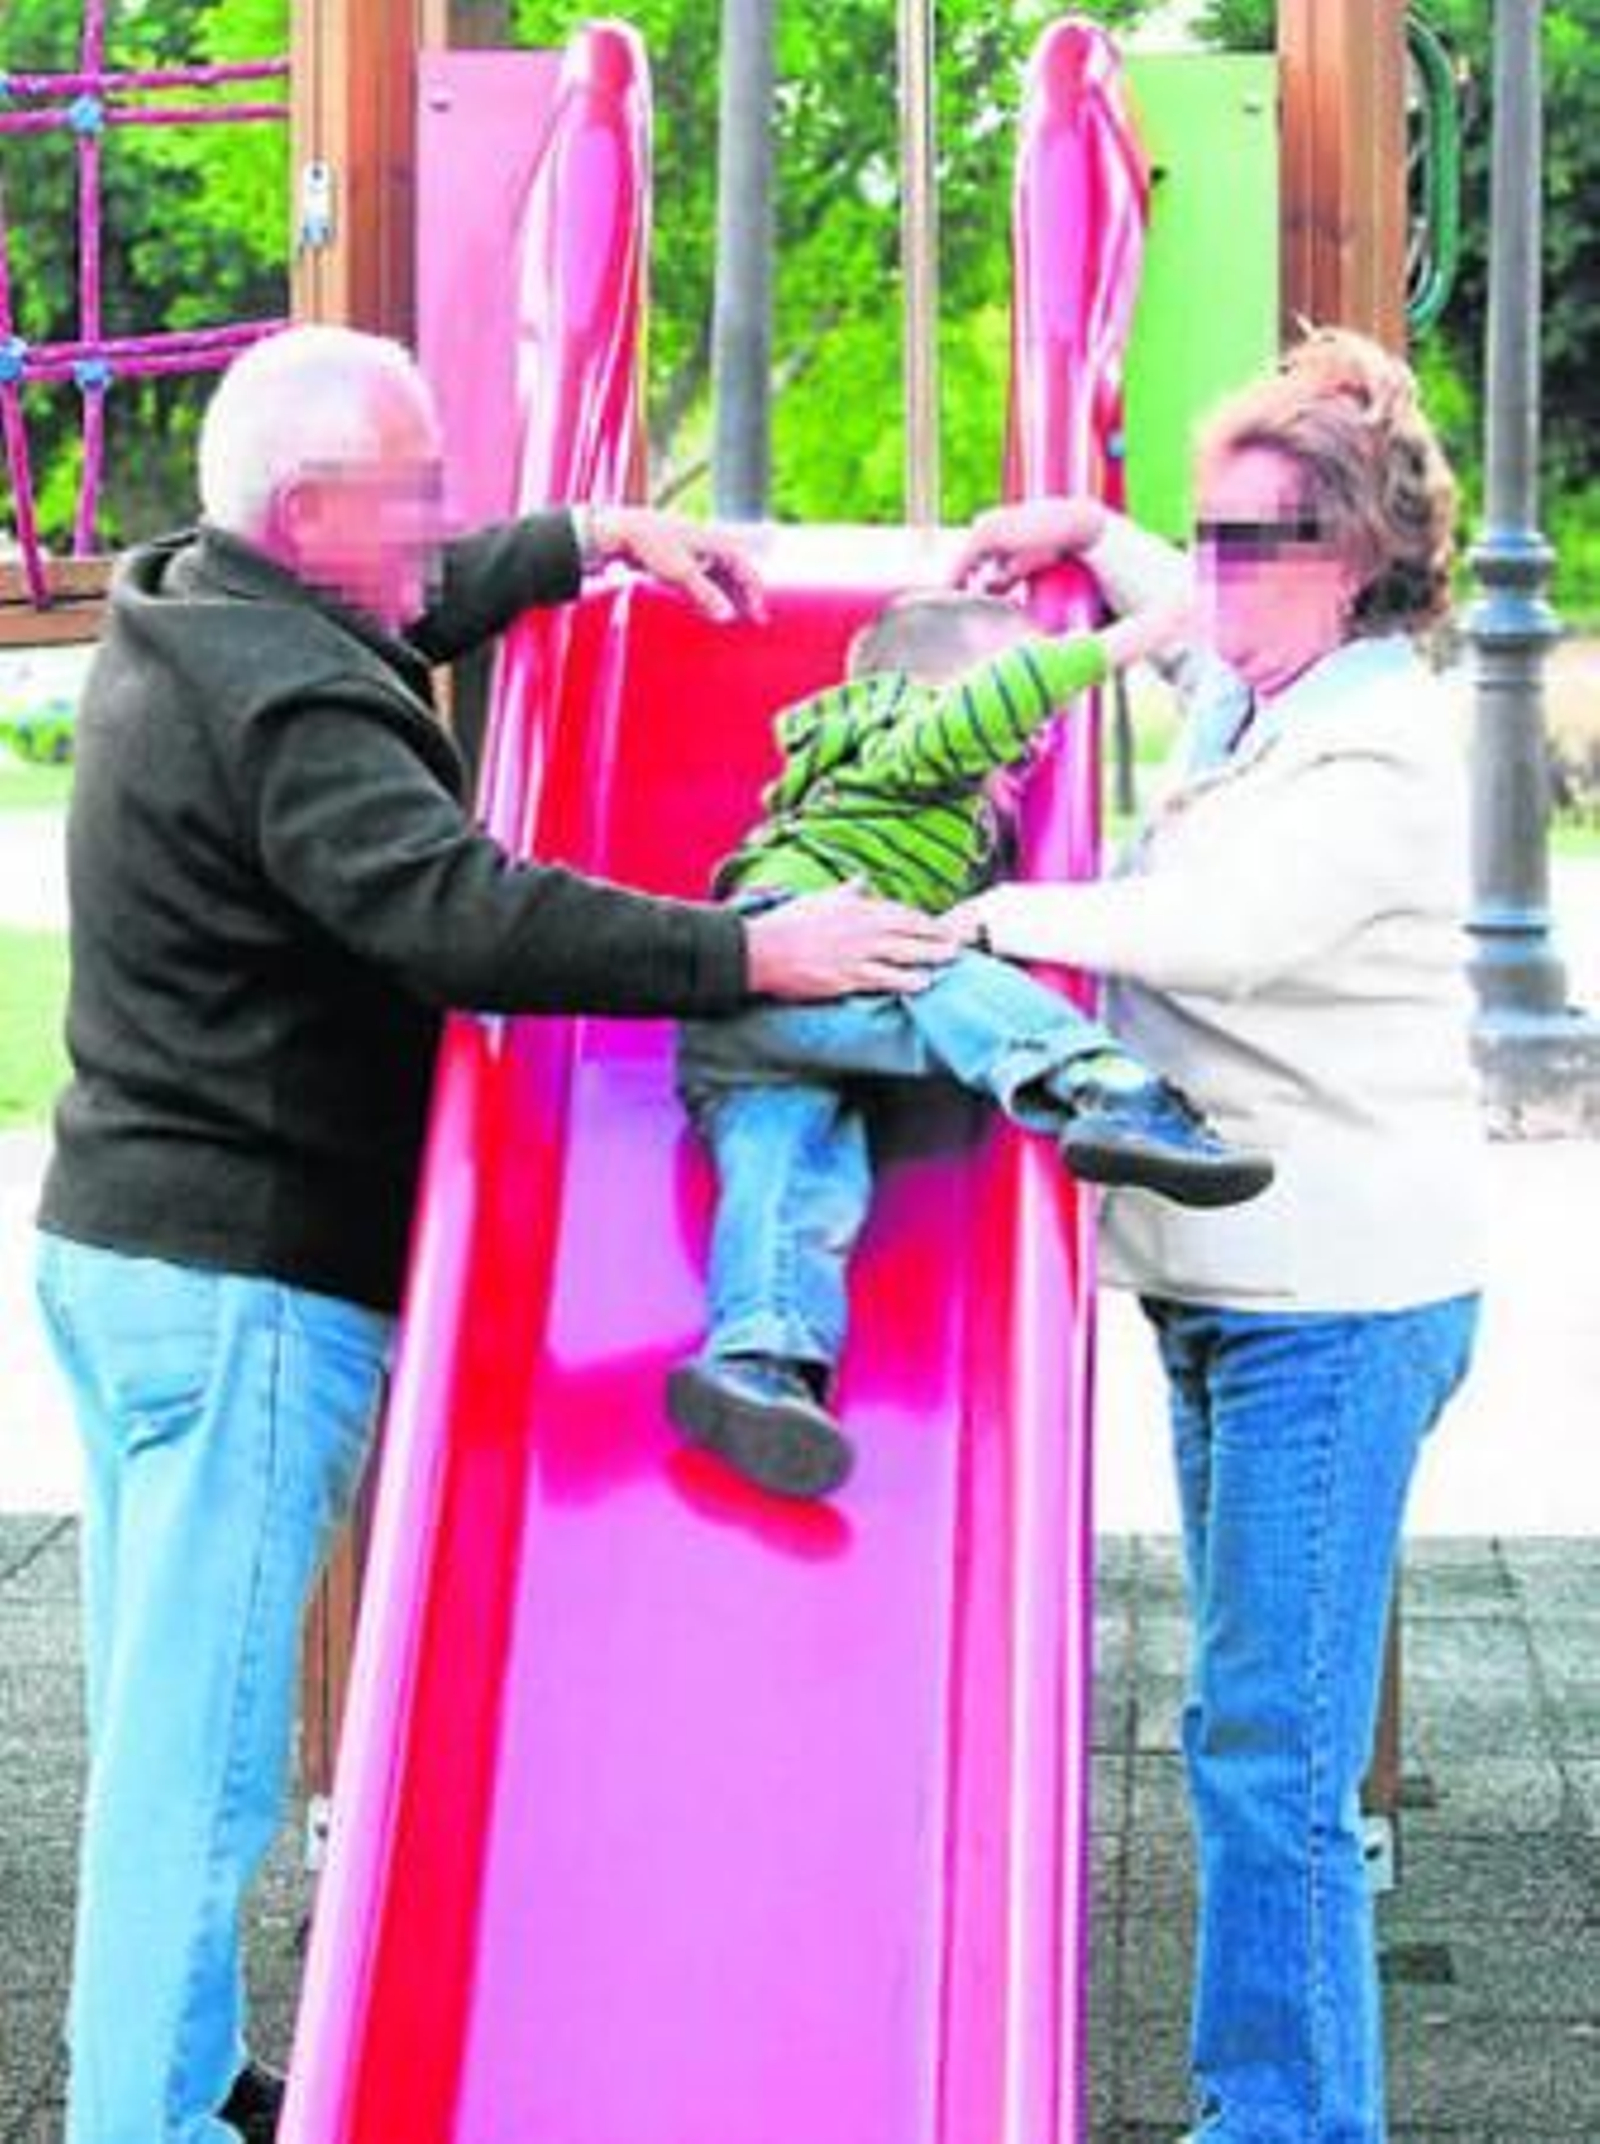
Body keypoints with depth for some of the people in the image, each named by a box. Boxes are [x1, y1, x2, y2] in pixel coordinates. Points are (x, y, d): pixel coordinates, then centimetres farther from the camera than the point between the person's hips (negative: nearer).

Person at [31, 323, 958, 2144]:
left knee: (158, 1711, 16)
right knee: (199, 1743, -6)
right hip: (245, 1282, -10)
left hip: (124, 1242, 10)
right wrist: (754, 953, -34)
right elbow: (459, 913, -34)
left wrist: (596, 538, 26)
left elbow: (415, 612, 31)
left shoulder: (181, 618, 12)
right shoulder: (285, 701, -20)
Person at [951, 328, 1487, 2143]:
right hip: (1232, 1288, 10)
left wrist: (986, 916, -27)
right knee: (1260, 1731, 14)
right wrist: (1085, 529, 26)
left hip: (1337, 1306, -10)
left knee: (1267, 1741, -10)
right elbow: (1196, 612, 39)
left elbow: (1221, 930, -32)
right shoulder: (1247, 688, 14)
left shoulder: (1376, 757, -15)